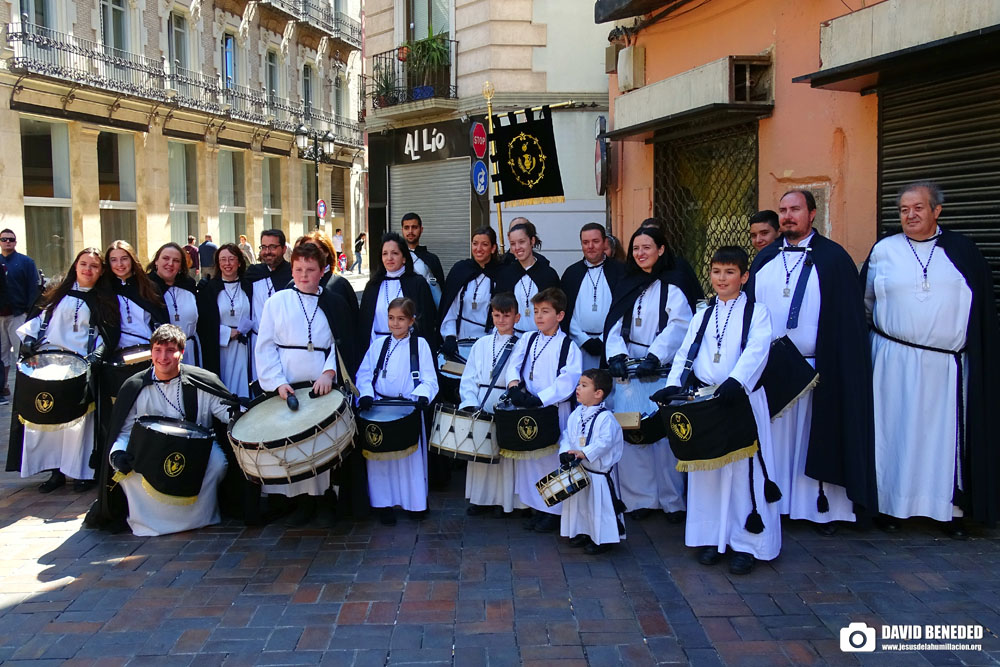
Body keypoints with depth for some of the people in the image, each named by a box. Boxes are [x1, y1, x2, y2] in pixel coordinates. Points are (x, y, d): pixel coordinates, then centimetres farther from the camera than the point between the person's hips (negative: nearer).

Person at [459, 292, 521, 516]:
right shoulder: (481, 344, 10)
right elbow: (469, 376, 7)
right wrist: (469, 403, -6)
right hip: (481, 405, 4)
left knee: (505, 453, 0)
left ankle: (505, 500, 13)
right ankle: (480, 498, 21)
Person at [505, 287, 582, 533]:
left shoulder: (568, 346, -6)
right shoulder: (527, 340, 9)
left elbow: (567, 380, -15)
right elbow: (514, 364, 3)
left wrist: (539, 399, -23)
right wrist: (514, 384, -19)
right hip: (527, 411, 5)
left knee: (554, 458, -1)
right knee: (529, 456, 10)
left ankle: (554, 512, 13)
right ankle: (537, 508, 24)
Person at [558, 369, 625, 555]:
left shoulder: (605, 417, -18)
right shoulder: (577, 414, 5)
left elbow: (605, 442, -26)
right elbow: (567, 434, 7)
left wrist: (584, 453, -32)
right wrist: (565, 450, -10)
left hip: (598, 471, -7)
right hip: (578, 469, 7)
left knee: (599, 504, 2)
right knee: (579, 501, 18)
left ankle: (603, 538, 15)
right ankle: (583, 532, 34)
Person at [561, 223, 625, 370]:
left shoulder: (620, 271, 4)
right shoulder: (571, 273, 11)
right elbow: (565, 312, 8)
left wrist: (603, 341, -6)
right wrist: (585, 341, -3)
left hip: (610, 345, -1)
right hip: (579, 343, 2)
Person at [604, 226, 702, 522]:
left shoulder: (675, 283, -1)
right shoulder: (626, 286, 15)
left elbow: (679, 325, -12)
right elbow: (614, 325, 6)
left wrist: (655, 356, -23)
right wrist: (617, 355, -11)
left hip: (663, 370, -5)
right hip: (629, 370, 5)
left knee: (665, 433, -4)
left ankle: (672, 501, 9)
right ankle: (640, 498, 12)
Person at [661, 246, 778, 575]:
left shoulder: (756, 312, 2)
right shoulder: (702, 315, 15)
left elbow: (756, 351, -14)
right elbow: (685, 352, 9)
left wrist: (736, 381, -31)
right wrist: (673, 384, -7)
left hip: (742, 400, -4)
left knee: (744, 469, -4)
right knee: (706, 468, 8)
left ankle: (746, 542, 6)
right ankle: (711, 538, 19)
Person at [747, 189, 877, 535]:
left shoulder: (833, 258, -2)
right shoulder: (764, 259, 10)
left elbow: (848, 317, -5)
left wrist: (837, 367, -11)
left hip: (815, 369, -3)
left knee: (816, 436, 2)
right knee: (774, 435, 9)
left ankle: (823, 506, 14)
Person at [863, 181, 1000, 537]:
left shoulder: (961, 250, 5)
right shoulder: (883, 250, 3)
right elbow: (865, 303, 13)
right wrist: (873, 338, 10)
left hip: (947, 362, 1)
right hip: (895, 361, -1)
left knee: (947, 431, 6)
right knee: (895, 429, 3)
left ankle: (952, 507, 17)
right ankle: (890, 504, 13)